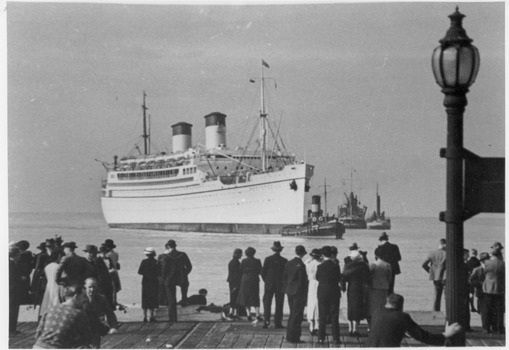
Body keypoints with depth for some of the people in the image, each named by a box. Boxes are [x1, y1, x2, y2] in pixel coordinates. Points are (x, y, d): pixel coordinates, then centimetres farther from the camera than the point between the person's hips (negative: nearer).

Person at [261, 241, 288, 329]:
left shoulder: (268, 259, -4)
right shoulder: (284, 261, -6)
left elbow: (263, 272, -1)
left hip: (269, 285, 0)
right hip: (280, 286, 0)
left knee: (267, 303, 6)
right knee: (279, 305, 6)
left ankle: (266, 320, -7)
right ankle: (277, 322, 5)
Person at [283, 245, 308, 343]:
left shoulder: (289, 263, 6)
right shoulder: (301, 265, -17)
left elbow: (284, 277, 11)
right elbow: (302, 281, -17)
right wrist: (304, 294, -10)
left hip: (290, 292, 7)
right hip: (298, 292, -7)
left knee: (292, 314, 17)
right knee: (297, 316, -2)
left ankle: (289, 336, 21)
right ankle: (294, 337, 0)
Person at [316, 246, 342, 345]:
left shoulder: (320, 266, -9)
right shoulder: (336, 266, -8)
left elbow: (317, 278, 3)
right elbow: (339, 279, 1)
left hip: (322, 293, 0)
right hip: (334, 293, 0)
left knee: (322, 317, 7)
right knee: (334, 317, 6)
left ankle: (321, 338, 6)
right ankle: (336, 338, 4)